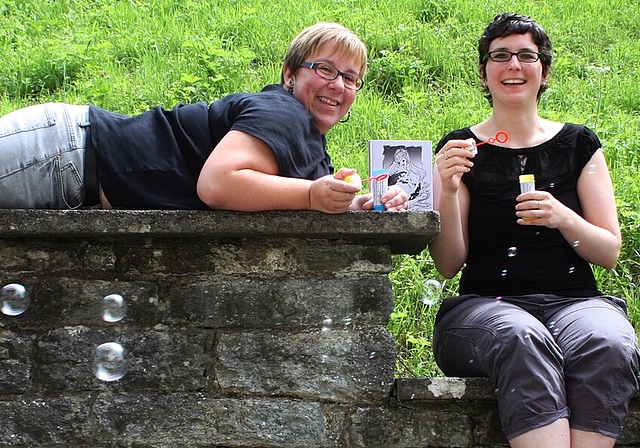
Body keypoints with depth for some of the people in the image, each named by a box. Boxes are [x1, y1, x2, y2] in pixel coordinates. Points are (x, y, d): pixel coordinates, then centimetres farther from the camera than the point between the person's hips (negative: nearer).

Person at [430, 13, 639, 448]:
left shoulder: (578, 145, 14)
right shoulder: (461, 149, 10)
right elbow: (448, 265, 4)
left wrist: (563, 218, -11)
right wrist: (449, 191, -12)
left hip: (574, 300, 2)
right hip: (486, 305, -1)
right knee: (521, 339, -38)